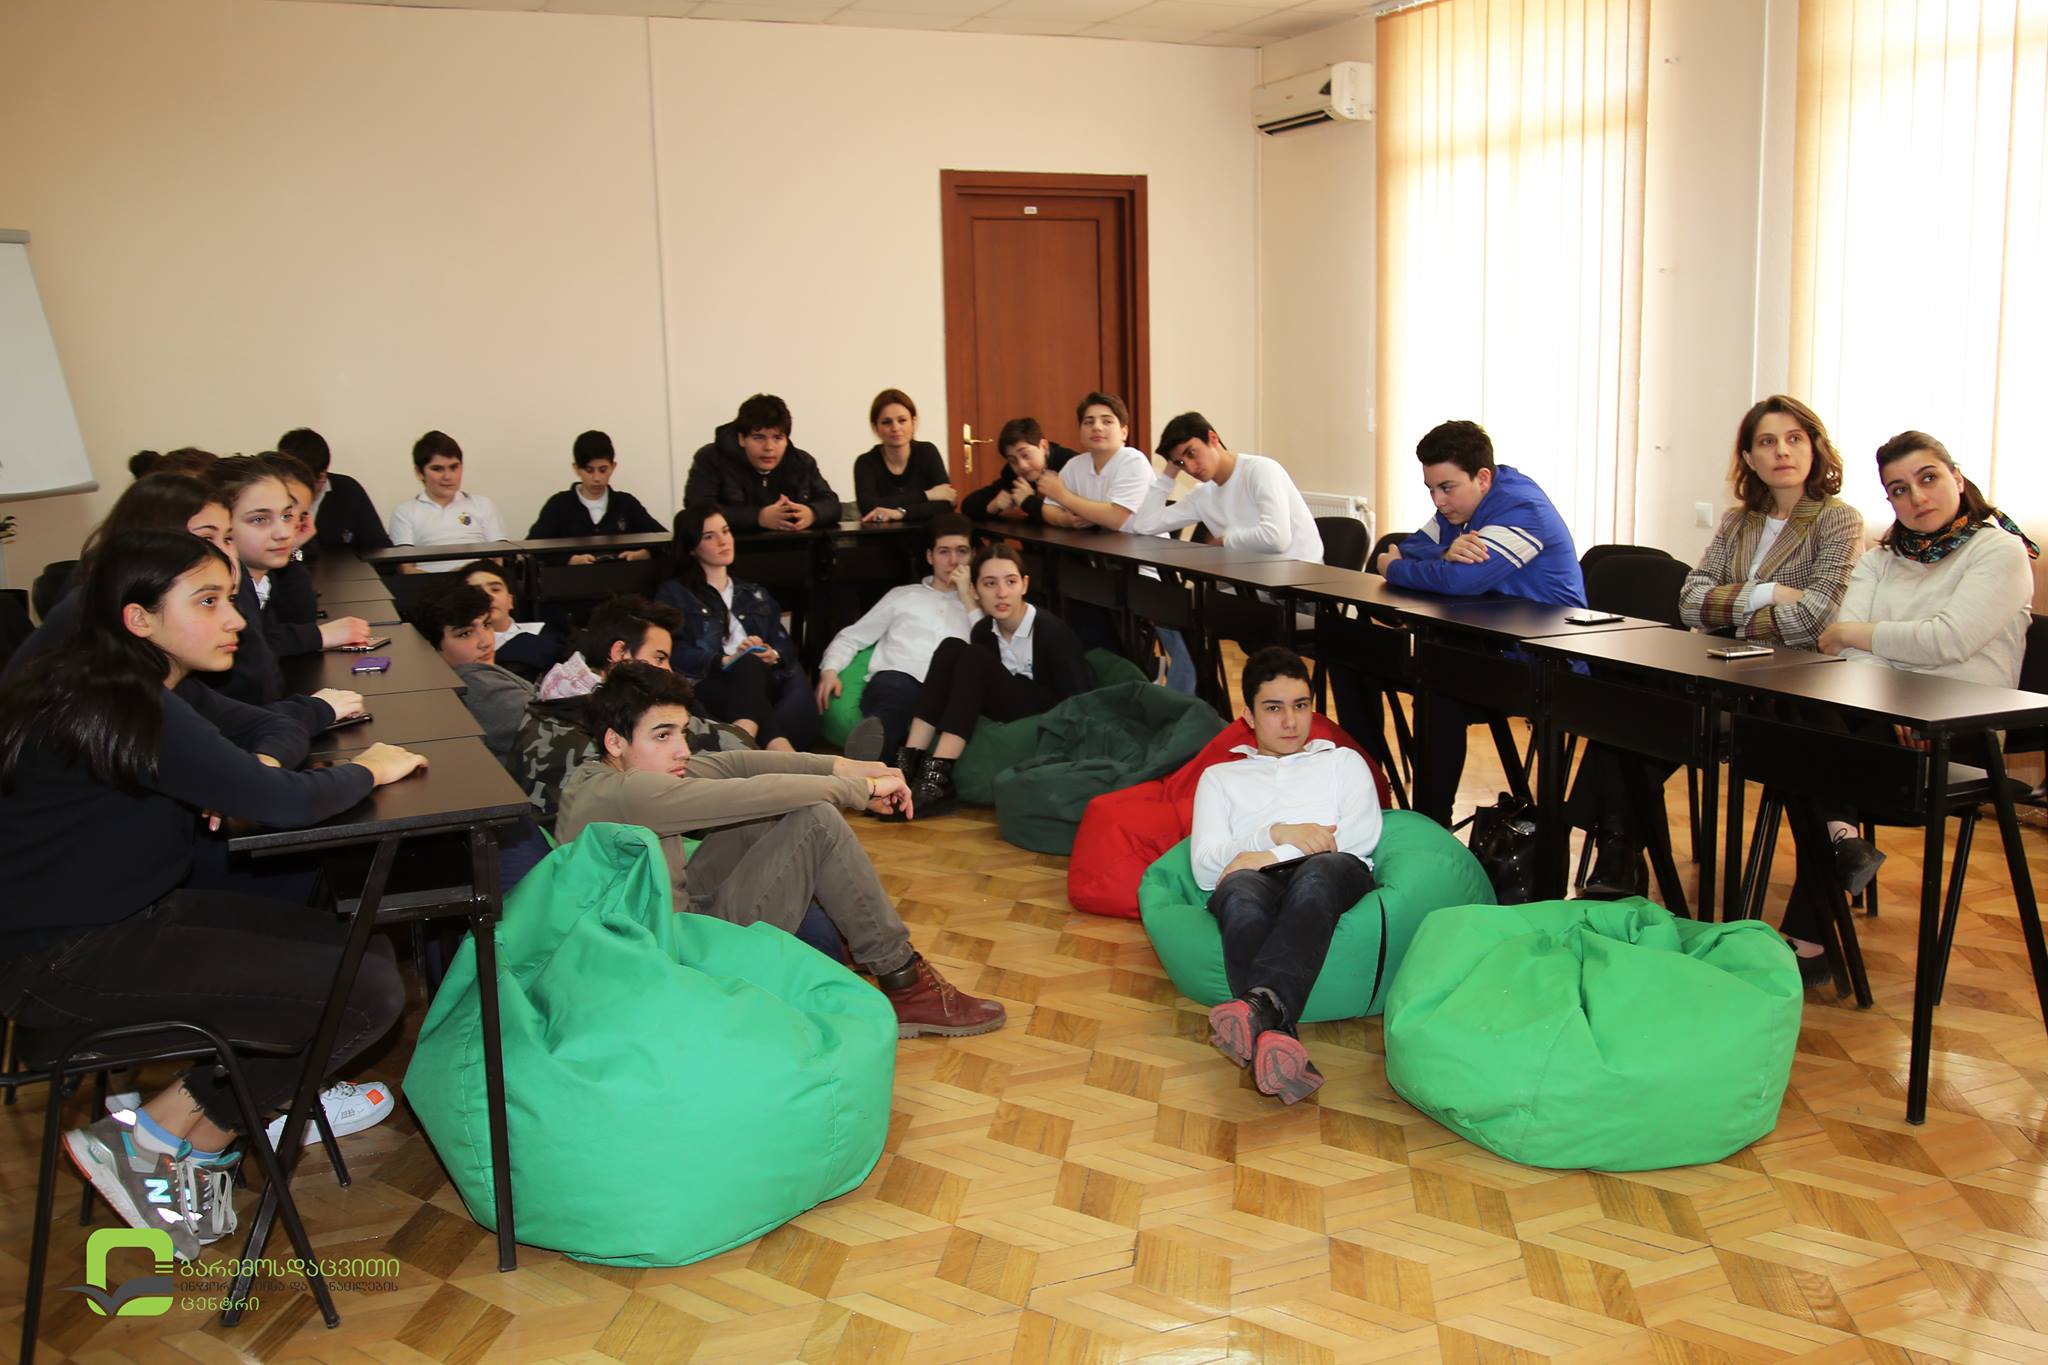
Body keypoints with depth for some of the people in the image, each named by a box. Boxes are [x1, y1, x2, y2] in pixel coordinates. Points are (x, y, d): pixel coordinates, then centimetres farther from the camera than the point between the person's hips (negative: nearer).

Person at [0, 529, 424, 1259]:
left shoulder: (162, 695, 6)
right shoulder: (117, 709, -23)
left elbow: (275, 728, 16)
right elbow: (286, 802, -29)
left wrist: (253, 771, -7)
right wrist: (364, 771, -9)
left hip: (141, 914, 10)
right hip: (61, 962, -10)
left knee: (368, 952, 2)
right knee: (367, 994, -16)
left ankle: (201, 1143, 12)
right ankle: (152, 1138, 3)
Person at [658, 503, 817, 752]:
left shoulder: (755, 594, 34)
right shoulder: (674, 594, 19)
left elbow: (784, 642, 21)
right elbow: (675, 652, 1)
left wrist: (773, 655, -4)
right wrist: (727, 661, -14)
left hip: (766, 681, 4)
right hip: (707, 684, -4)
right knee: (748, 665, -40)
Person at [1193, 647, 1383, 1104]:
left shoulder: (1342, 761, 32)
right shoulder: (1220, 777, 32)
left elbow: (1366, 833, 9)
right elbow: (1205, 866, 14)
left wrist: (1275, 856, -3)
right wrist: (1278, 834, -1)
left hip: (1334, 875, 0)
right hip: (1255, 879, 0)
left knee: (1317, 874, -41)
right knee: (1241, 893, -40)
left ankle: (1260, 1004, -63)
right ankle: (1278, 1035, -63)